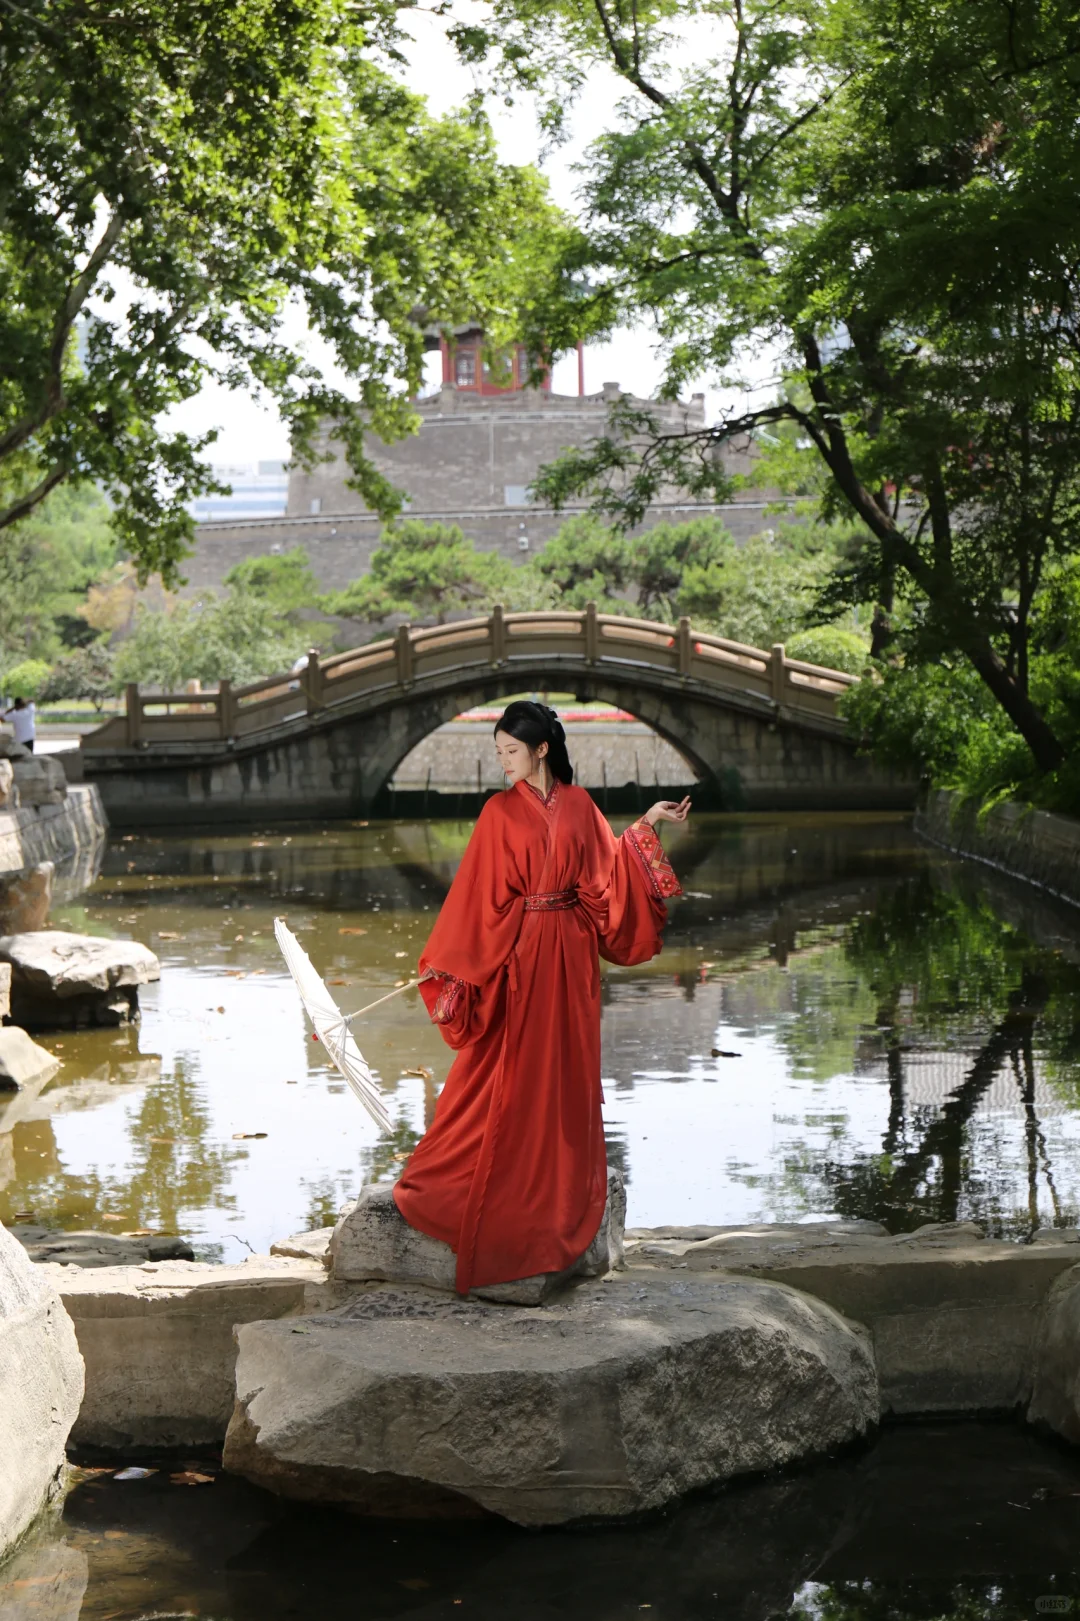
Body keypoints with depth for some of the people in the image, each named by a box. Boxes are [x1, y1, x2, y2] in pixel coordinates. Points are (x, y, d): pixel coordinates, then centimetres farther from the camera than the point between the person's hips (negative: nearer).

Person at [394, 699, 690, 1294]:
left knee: (567, 1073, 9)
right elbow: (477, 894, -6)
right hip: (518, 951, -3)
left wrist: (646, 824, 7)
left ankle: (561, 1188, 21)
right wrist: (447, 964, -9)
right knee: (509, 1074, 0)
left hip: (570, 954, 4)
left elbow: (604, 872, 9)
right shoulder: (501, 811, -5)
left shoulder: (578, 805, 5)